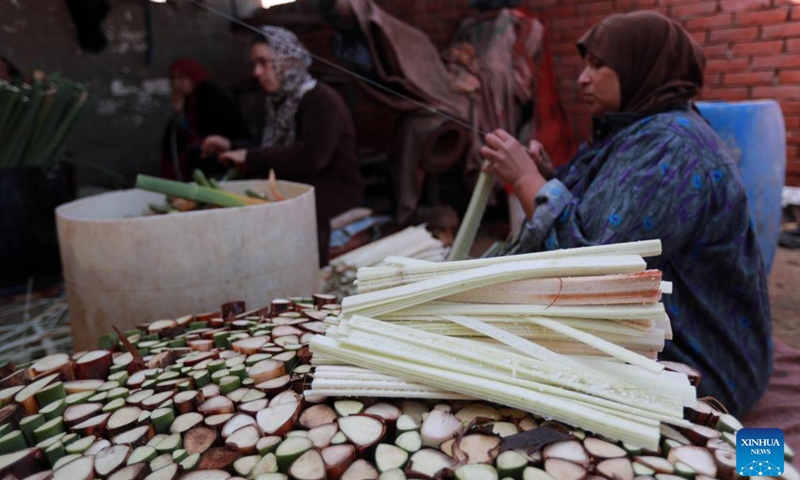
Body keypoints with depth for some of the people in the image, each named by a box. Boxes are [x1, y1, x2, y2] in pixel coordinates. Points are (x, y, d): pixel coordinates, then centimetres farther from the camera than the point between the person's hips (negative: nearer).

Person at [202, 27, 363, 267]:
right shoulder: (279, 100, 13)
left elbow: (311, 156, -27)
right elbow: (270, 150, 20)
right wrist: (230, 146, 5)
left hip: (335, 186, -8)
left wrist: (250, 157, -23)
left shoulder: (321, 100, -14)